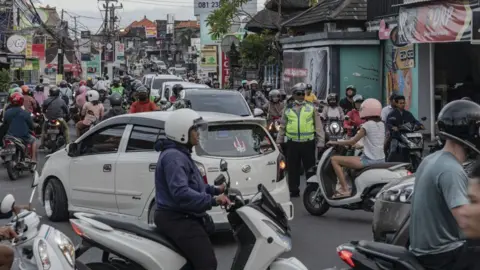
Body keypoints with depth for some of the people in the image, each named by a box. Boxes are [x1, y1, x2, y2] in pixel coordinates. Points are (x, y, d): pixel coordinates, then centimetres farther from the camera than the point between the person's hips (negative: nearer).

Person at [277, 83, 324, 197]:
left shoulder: (311, 108, 3)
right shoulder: (288, 109, 8)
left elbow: (318, 126, 2)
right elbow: (282, 126, 13)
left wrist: (320, 141, -3)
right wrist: (279, 141, 11)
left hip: (308, 143, -2)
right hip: (292, 143, 2)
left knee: (310, 168, 5)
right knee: (293, 168, 7)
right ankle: (294, 190, 17)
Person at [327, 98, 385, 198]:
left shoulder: (367, 125, -12)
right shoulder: (381, 124, 11)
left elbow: (352, 142, -9)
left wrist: (335, 143, 2)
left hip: (369, 160, -9)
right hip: (381, 159, 9)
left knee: (334, 159, -5)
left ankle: (345, 189, -11)